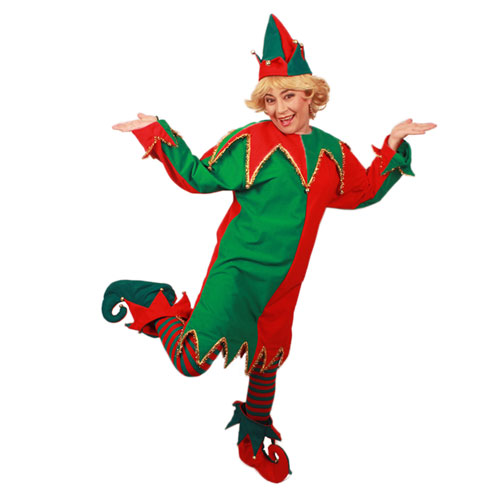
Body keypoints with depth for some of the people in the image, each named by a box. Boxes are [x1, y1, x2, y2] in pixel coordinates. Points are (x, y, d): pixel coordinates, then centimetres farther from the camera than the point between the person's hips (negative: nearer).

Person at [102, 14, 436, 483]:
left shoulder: (332, 153, 7)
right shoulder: (252, 140, -8)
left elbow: (363, 192, 20)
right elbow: (199, 177, -4)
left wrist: (393, 146, 14)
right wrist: (157, 133, -12)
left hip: (284, 278, 5)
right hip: (238, 267, -5)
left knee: (267, 360, 22)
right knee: (194, 361, -20)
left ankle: (255, 438, 46)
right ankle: (157, 307, 10)